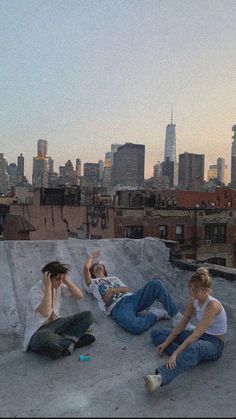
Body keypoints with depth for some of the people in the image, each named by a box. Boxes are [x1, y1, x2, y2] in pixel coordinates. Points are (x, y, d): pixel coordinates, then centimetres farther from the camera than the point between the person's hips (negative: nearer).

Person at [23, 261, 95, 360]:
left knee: (87, 316, -6)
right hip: (38, 332, -6)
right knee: (46, 337, -43)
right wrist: (48, 286, -32)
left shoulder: (59, 286, -1)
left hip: (55, 324, 6)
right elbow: (45, 313, -37)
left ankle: (63, 339, -19)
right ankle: (71, 341, -15)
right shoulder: (36, 291, -20)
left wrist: (66, 281, -12)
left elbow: (79, 295, -3)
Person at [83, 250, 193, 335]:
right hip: (117, 308, -5)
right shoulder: (92, 283, 20)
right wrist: (92, 256, 21)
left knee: (156, 284, -22)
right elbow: (86, 268, 1)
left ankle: (177, 317, -16)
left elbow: (126, 289, 18)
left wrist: (113, 289, -1)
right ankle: (154, 314, -8)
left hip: (131, 298, 5)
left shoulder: (114, 278, 35)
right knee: (136, 327, -40)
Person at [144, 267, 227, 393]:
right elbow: (182, 324, 2)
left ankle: (160, 377, -60)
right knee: (157, 334, -1)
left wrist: (175, 353, -36)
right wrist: (166, 343, -5)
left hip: (214, 344, -8)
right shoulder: (194, 300, -4)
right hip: (199, 336, 8)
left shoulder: (212, 305, -26)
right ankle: (185, 357, -22)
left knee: (194, 347, -46)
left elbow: (195, 335, -31)